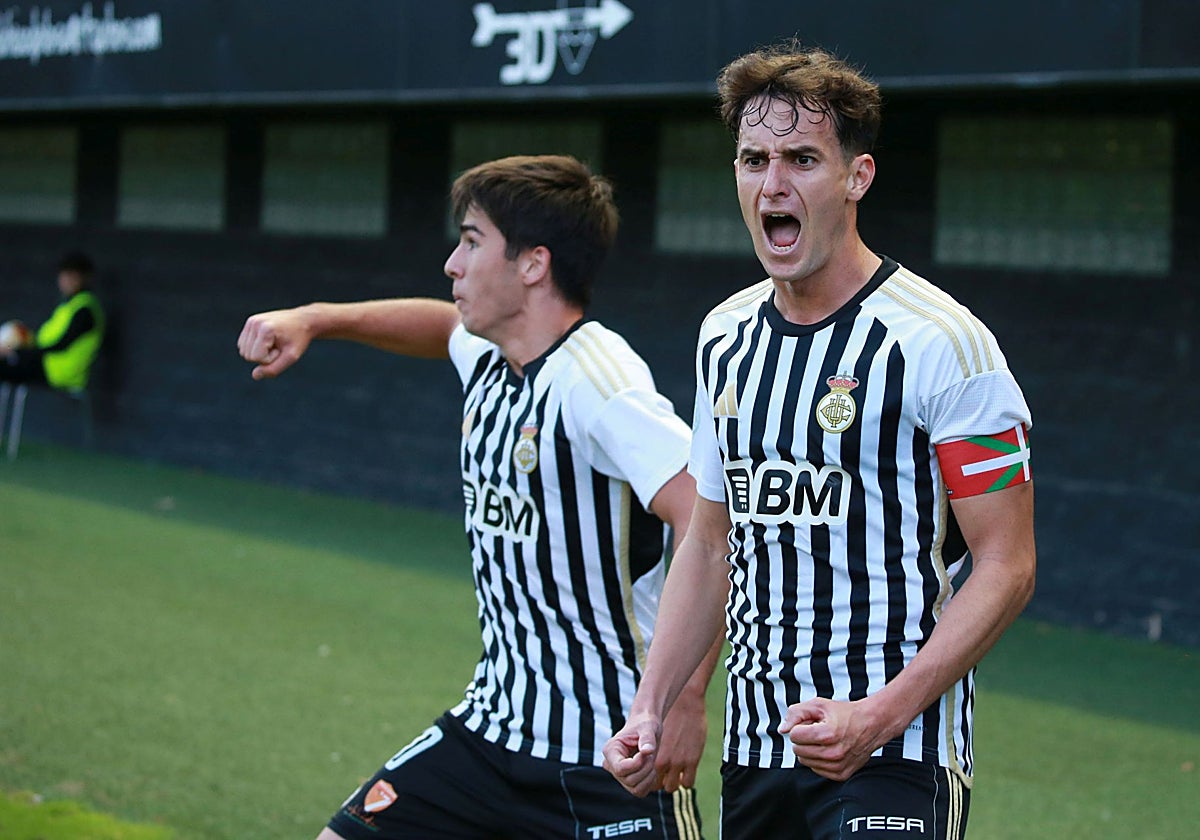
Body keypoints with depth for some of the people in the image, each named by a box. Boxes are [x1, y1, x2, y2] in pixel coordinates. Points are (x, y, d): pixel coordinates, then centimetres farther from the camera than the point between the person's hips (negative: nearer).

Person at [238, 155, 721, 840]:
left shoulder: (597, 383, -21)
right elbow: (445, 323, 33)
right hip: (492, 727, 9)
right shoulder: (489, 358, 7)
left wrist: (682, 702, -32)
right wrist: (313, 320, 21)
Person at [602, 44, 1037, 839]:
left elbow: (1006, 568, -12)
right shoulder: (726, 337, 11)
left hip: (897, 756, -6)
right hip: (753, 747, 6)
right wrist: (651, 708, 9)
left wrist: (882, 716, -21)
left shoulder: (941, 341, -11)